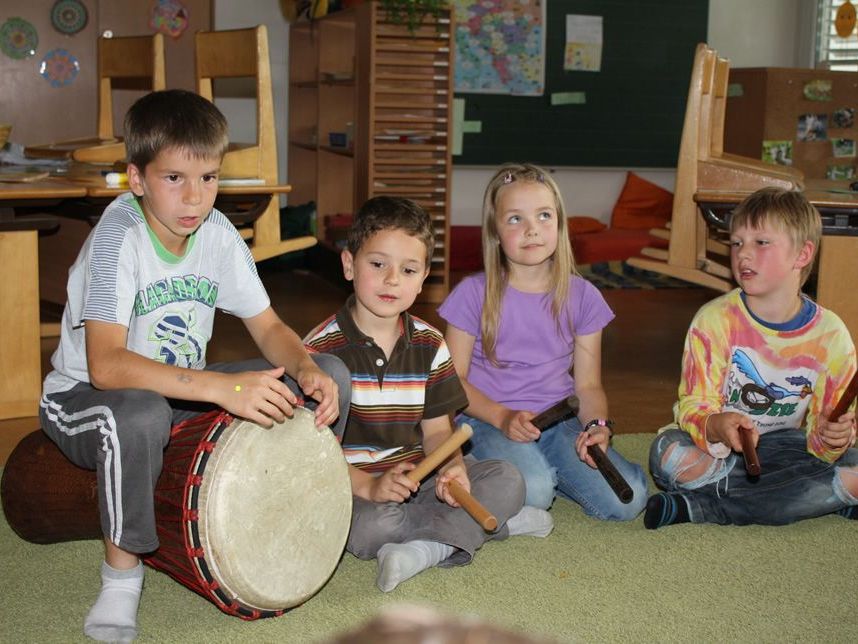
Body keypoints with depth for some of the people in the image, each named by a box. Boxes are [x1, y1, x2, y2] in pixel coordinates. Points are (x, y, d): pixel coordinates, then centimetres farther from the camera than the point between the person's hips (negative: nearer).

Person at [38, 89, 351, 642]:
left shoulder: (218, 234, -6)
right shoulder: (119, 237, -25)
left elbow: (269, 328, -1)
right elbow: (105, 366, -36)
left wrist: (307, 369, -24)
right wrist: (223, 387, -46)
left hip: (182, 395, 6)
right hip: (83, 400, -6)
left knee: (329, 373, -8)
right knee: (138, 414, -43)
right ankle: (122, 576, -18)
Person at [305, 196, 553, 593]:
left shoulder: (429, 345, 5)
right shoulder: (323, 348, -10)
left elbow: (436, 429, 7)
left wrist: (452, 469, -16)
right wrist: (367, 486, -26)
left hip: (416, 479, 5)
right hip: (352, 486, -4)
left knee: (507, 480, -13)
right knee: (369, 526, -36)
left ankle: (425, 548, -26)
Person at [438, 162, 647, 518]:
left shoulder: (581, 296, 4)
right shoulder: (474, 294, -5)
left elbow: (588, 384, 7)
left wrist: (598, 425, -14)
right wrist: (503, 417, -18)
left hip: (559, 419, 4)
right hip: (489, 419, -3)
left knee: (627, 500, -17)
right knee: (530, 494, -34)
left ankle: (545, 469, 7)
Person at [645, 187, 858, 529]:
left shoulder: (831, 334, -7)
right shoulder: (714, 319, -12)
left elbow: (829, 423, -3)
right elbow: (694, 405, -16)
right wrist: (715, 426, -39)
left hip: (784, 447, 2)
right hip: (718, 448, -2)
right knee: (667, 452, -33)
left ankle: (699, 506, -27)